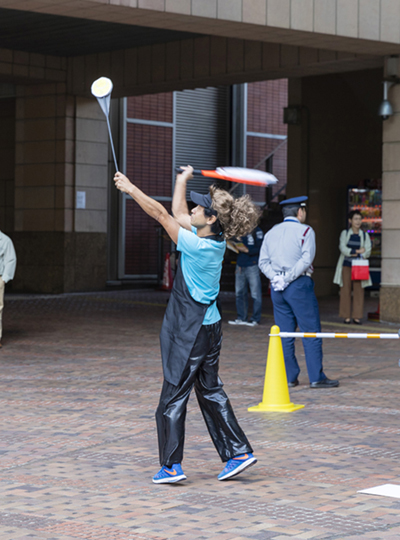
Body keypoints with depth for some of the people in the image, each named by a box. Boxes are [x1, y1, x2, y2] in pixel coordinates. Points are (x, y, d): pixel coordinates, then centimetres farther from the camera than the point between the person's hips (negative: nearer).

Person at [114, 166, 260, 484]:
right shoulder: (216, 241, 1)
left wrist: (131, 189, -12)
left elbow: (162, 215, -18)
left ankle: (171, 466, 4)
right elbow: (178, 214, 16)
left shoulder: (198, 246, -22)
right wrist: (183, 180, 24)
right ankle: (239, 452, 17)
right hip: (209, 327, 9)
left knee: (174, 396, 0)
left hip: (189, 332, -9)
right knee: (210, 392, 16)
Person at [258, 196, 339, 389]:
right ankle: (316, 377, -3)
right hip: (299, 286, -6)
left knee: (285, 334, 9)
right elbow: (306, 259, -15)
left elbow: (263, 261, 7)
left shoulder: (271, 233, 13)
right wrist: (288, 278, -14)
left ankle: (288, 377, 9)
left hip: (277, 288, 6)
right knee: (311, 332, -1)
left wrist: (275, 277, -3)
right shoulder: (305, 231, -4)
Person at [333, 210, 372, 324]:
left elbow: (367, 251, 1)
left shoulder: (365, 235, 11)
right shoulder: (344, 233, 6)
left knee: (359, 290, -3)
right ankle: (346, 316, 1)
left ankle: (357, 316, 0)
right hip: (346, 266, -1)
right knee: (346, 290, -3)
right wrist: (358, 251, -13)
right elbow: (343, 248, -6)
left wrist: (352, 253, -14)